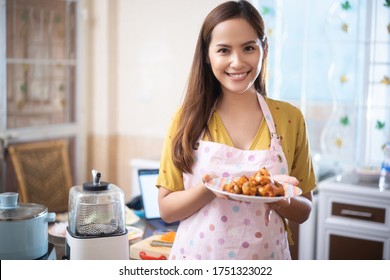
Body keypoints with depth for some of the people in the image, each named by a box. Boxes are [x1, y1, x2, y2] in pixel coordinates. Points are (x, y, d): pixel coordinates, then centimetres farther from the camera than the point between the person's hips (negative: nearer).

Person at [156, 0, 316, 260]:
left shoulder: (290, 118, -6)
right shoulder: (188, 117, -7)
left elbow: (303, 212, 0)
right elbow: (166, 209, -6)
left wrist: (280, 199, -19)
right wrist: (209, 189, -23)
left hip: (265, 258, 1)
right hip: (196, 257, 0)